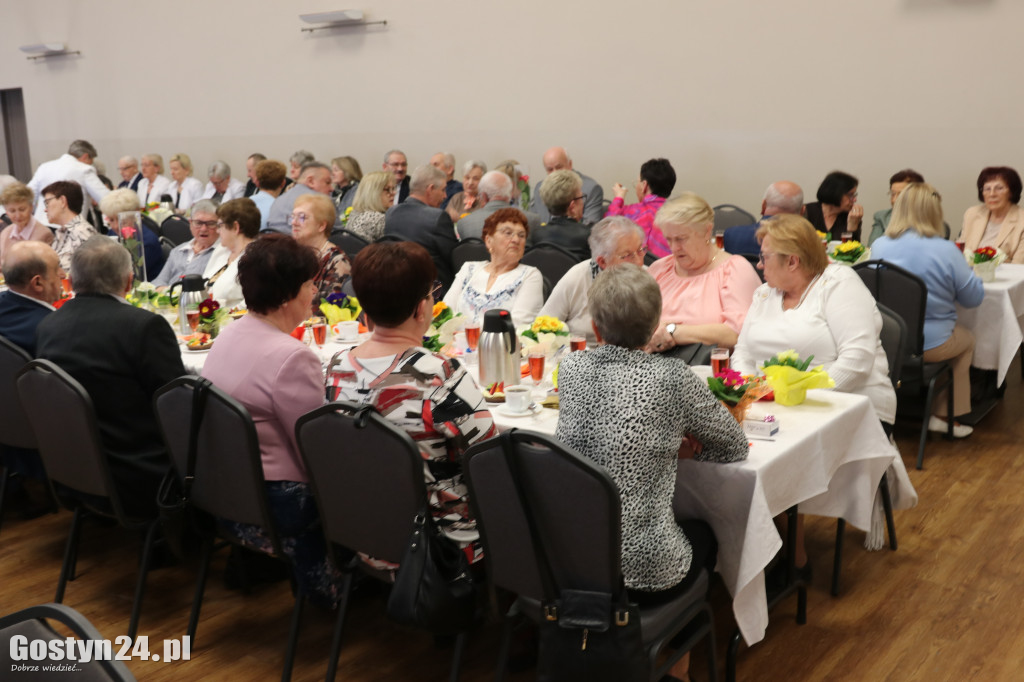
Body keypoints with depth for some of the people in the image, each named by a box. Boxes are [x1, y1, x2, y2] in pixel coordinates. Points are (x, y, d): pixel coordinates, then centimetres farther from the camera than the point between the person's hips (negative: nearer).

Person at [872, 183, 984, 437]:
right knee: (967, 339, 30)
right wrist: (966, 269, 16)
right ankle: (944, 416, 31)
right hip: (928, 345, -4)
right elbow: (974, 297, -5)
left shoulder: (878, 246, -5)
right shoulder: (945, 250, -16)